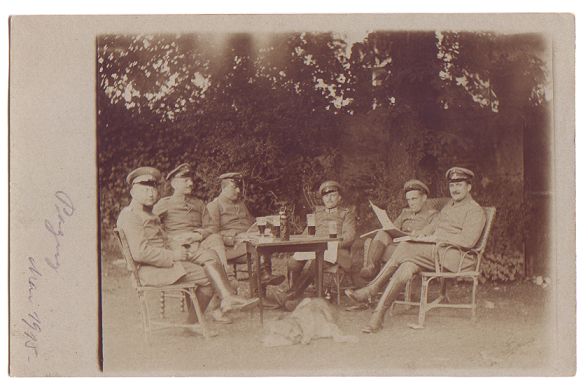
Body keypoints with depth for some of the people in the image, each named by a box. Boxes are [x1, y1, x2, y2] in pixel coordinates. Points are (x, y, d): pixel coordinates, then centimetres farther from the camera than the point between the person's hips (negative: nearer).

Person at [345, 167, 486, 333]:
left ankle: (370, 290, -20)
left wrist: (436, 238, -17)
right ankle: (378, 315, -27)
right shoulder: (449, 206, 24)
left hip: (456, 256, -7)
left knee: (406, 248, -25)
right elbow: (433, 224, 30)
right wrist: (423, 235, 7)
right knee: (408, 266, -22)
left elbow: (468, 240, -17)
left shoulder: (476, 211, -2)